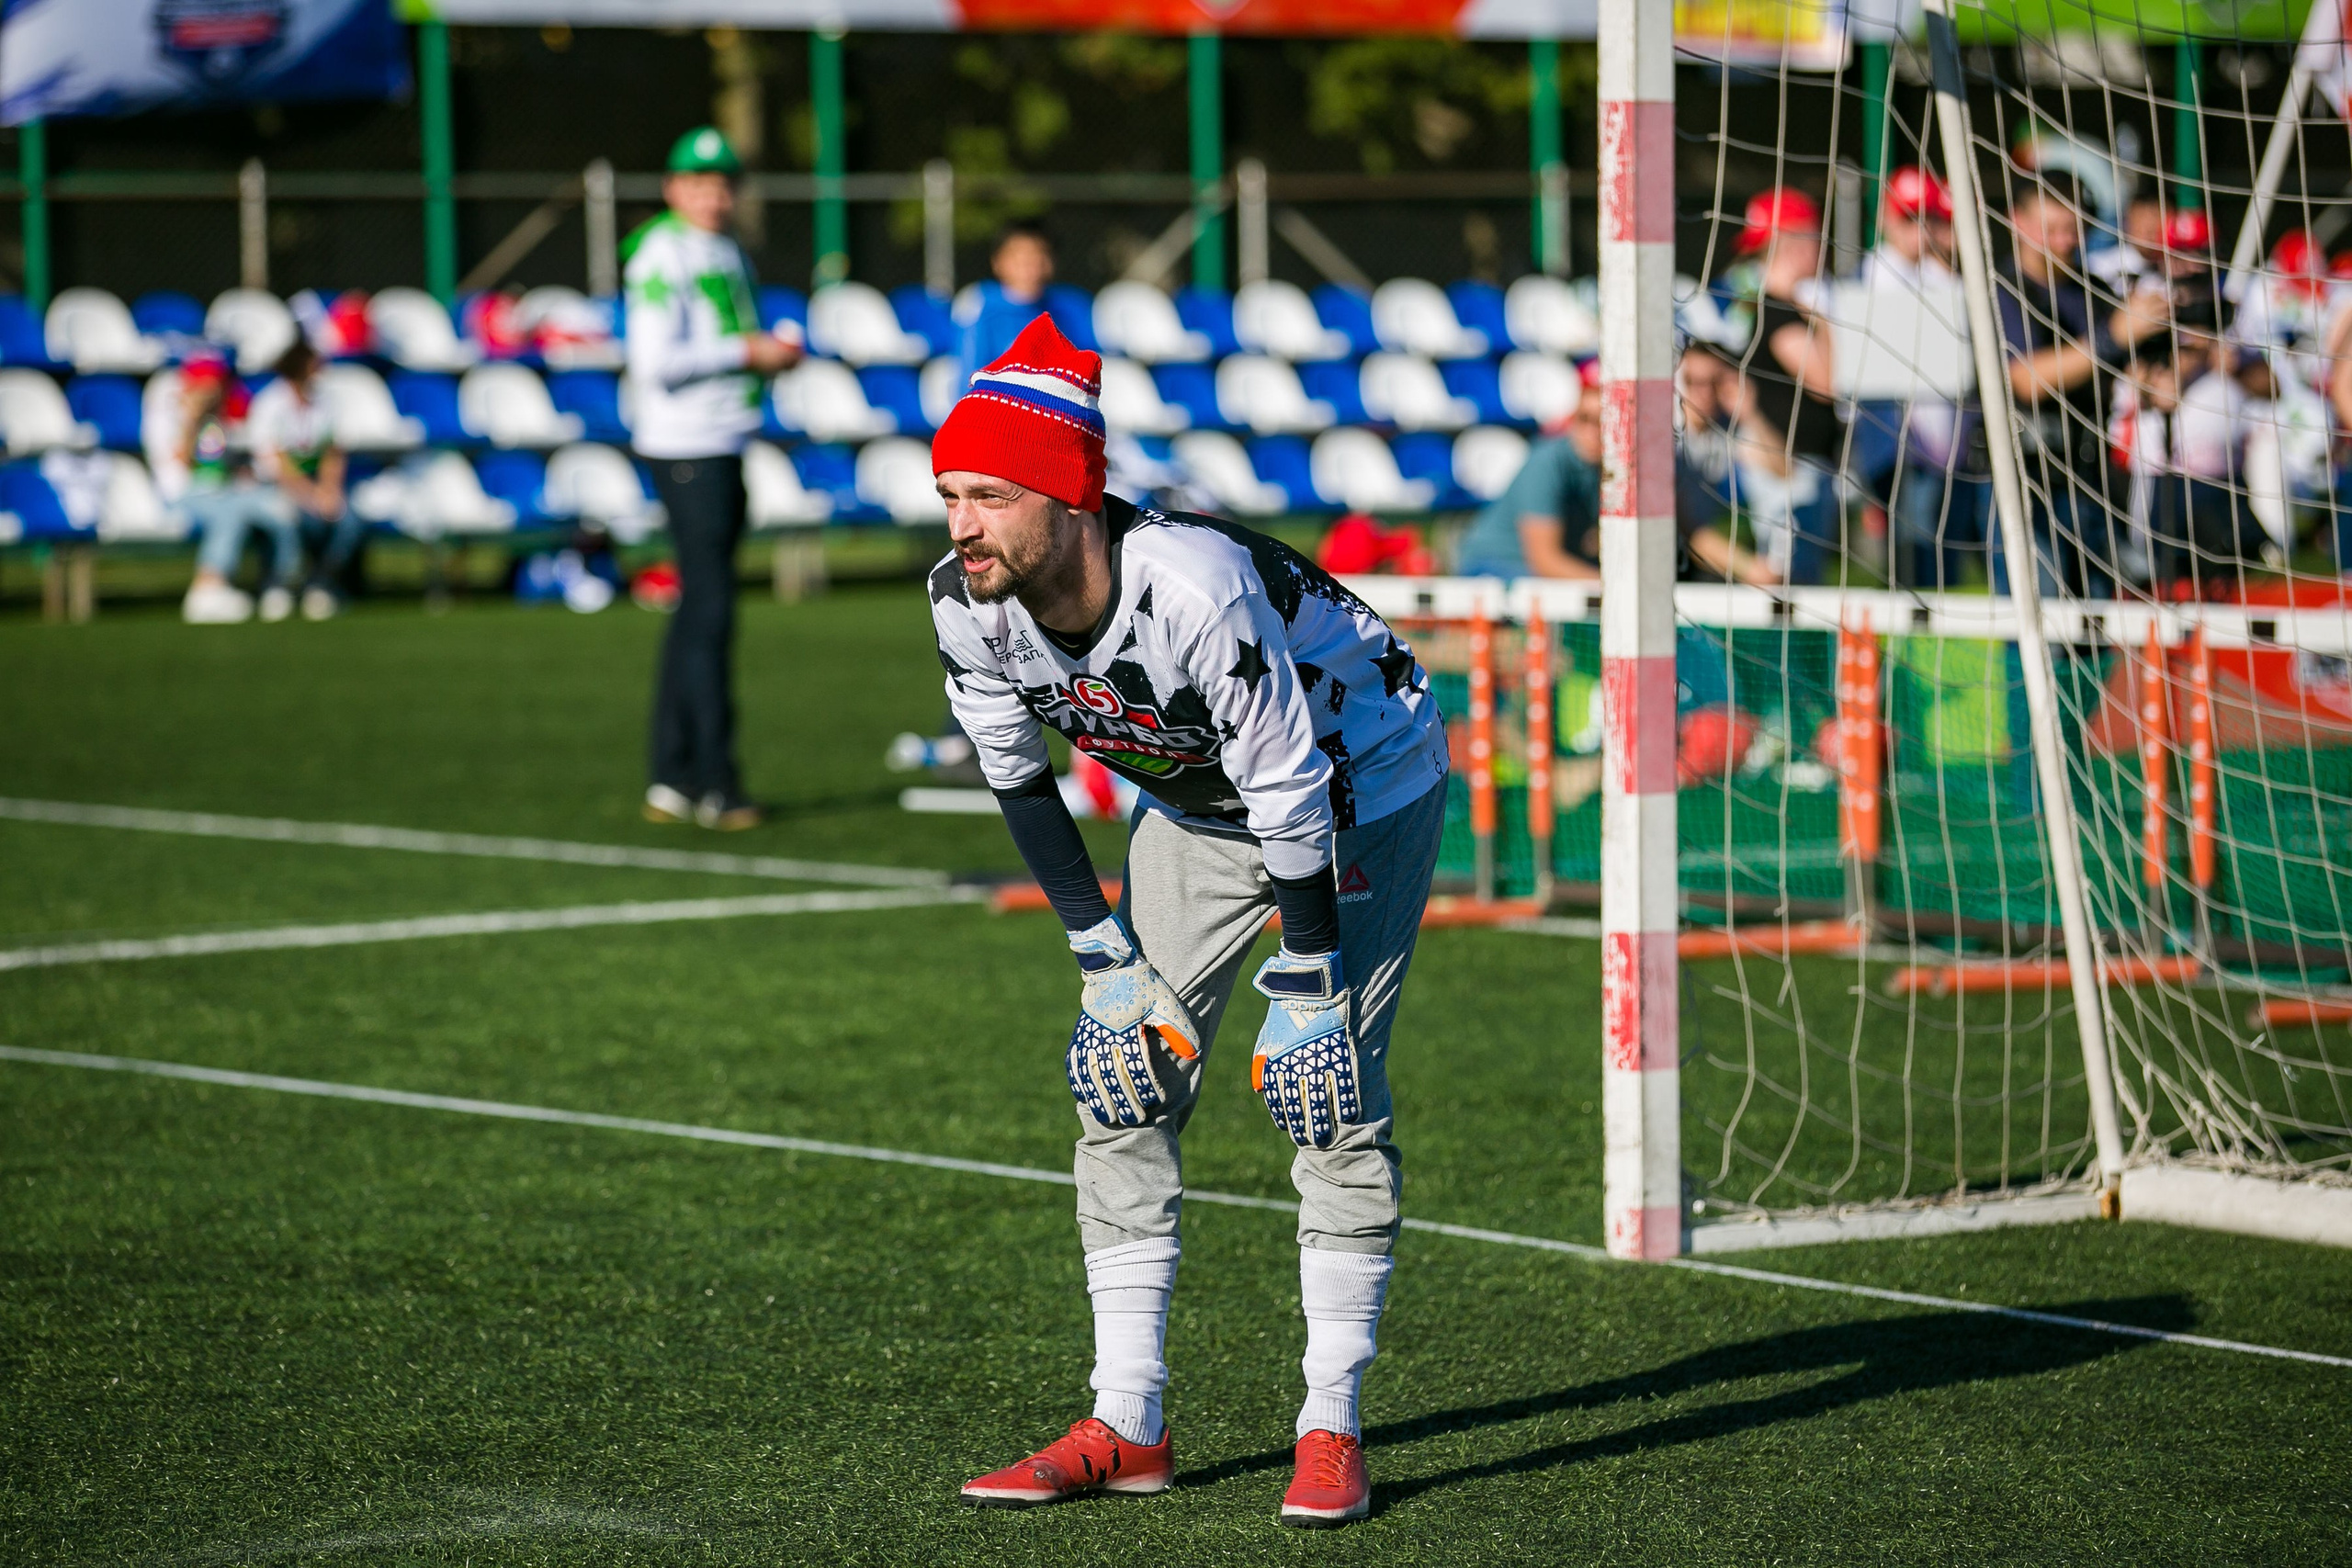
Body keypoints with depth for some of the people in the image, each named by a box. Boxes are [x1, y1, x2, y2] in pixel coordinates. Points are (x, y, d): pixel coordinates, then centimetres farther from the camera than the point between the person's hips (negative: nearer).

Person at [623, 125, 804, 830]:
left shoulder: (728, 256, 18)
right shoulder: (663, 256, -11)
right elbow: (656, 362, -19)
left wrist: (773, 357, 6)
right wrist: (747, 352, -15)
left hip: (723, 447, 10)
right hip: (684, 448, -10)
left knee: (697, 612, 11)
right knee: (709, 612, -11)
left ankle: (670, 783, 16)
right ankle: (715, 786, -10)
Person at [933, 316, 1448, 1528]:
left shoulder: (1196, 587, -40)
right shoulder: (967, 602, -21)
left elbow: (1291, 791, -31)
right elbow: (1020, 779, -5)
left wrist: (1304, 989, -24)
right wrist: (1103, 958, -6)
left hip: (1359, 782, -6)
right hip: (1194, 803, 6)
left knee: (1332, 1097, -13)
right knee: (1122, 1087, -1)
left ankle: (1331, 1429, -5)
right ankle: (1126, 1429, 5)